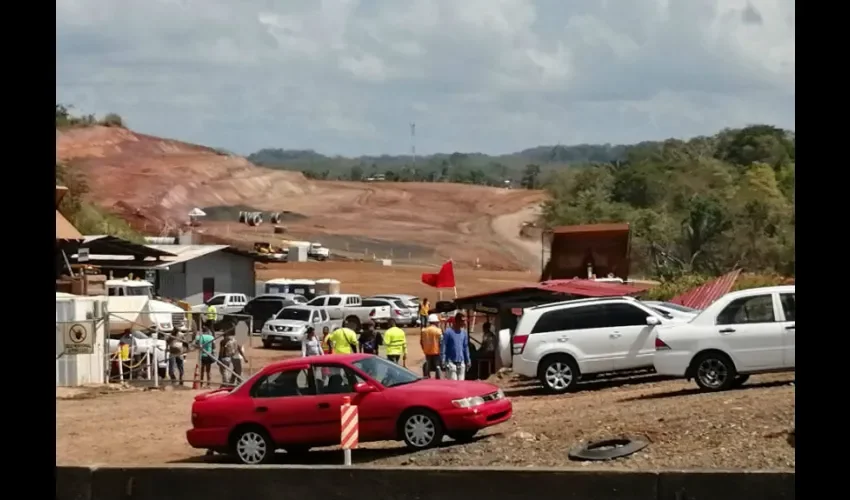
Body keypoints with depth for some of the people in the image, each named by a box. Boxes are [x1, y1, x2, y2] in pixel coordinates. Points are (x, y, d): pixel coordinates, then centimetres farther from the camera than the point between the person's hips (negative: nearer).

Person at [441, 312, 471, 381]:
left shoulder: (464, 332, 10)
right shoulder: (448, 332, -8)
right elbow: (443, 346, -8)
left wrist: (468, 360, 15)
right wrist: (443, 360, -14)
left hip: (461, 362, 6)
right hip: (451, 361, -6)